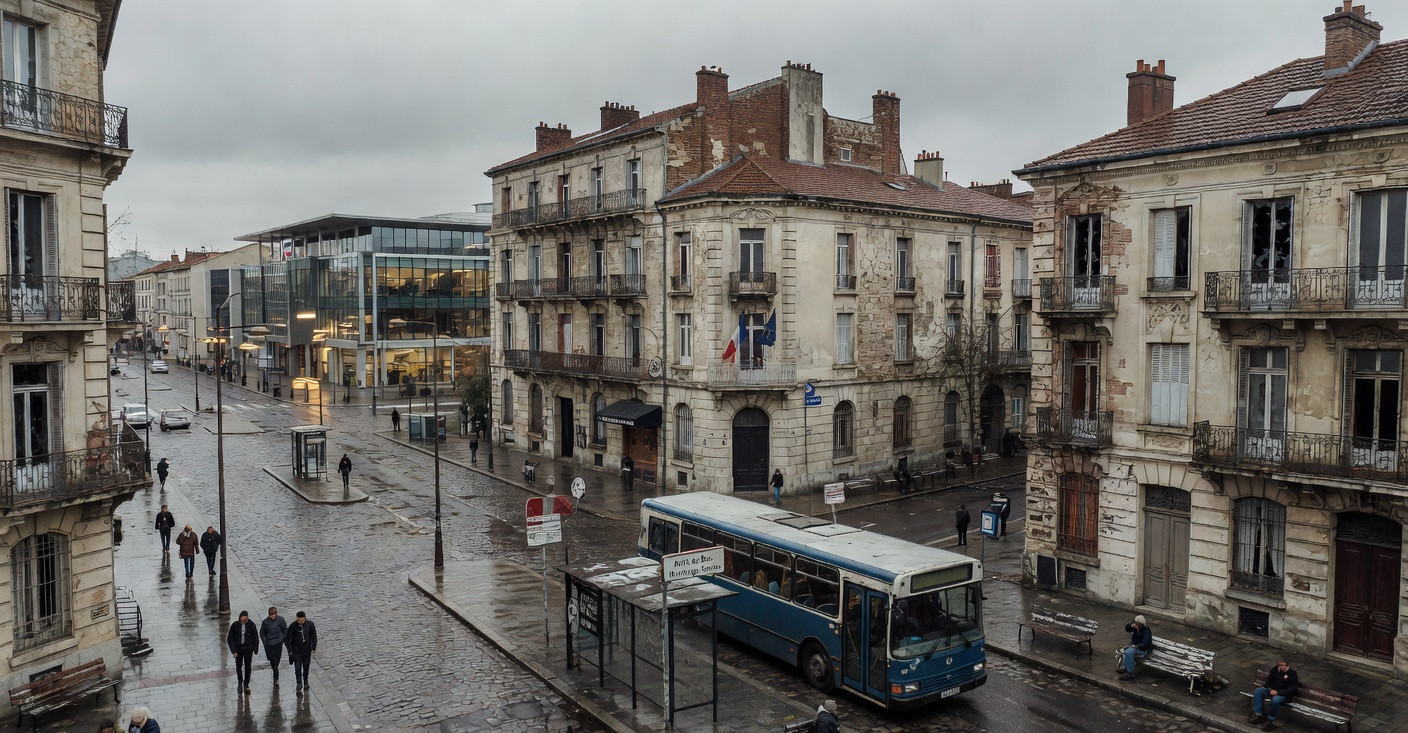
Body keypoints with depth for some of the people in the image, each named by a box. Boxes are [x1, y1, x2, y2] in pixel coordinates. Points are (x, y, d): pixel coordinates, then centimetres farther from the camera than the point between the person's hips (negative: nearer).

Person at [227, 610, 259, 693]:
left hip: (248, 649, 0)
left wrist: (255, 649, 2)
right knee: (238, 666, 11)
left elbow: (255, 637, 1)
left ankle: (246, 685, 13)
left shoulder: (251, 625, -11)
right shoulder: (235, 626, -13)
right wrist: (233, 651, -11)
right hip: (238, 648, 1)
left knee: (247, 667, 1)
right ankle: (240, 681, 37)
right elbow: (230, 639, -6)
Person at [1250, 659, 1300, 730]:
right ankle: (1259, 715, -21)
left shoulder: (1292, 674, -8)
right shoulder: (1275, 670, 6)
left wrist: (1278, 692, -22)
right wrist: (1270, 689, -9)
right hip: (1272, 690, 6)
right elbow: (1269, 680, 13)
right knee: (1258, 691, -20)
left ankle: (1270, 721, -20)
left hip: (1284, 695, -6)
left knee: (1276, 700, -38)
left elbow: (1292, 689, -15)